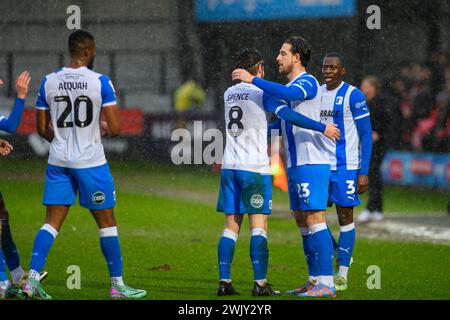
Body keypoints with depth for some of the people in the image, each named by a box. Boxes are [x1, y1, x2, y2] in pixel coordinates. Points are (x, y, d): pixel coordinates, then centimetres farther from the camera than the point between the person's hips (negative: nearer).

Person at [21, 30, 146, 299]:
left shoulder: (49, 82, 2)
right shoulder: (100, 82, -10)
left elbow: (42, 128, 9)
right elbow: (115, 128, -13)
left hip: (58, 161, 4)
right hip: (91, 162, -4)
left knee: (52, 222, 7)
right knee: (106, 222, 7)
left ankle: (32, 279, -5)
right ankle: (118, 285, 13)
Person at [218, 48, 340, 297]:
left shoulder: (229, 93, 14)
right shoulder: (262, 92, -6)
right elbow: (287, 115, -17)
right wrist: (322, 128, -14)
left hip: (229, 167, 6)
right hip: (255, 168, -6)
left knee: (231, 227, 7)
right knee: (259, 227, -4)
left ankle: (224, 281, 1)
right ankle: (260, 283, -9)